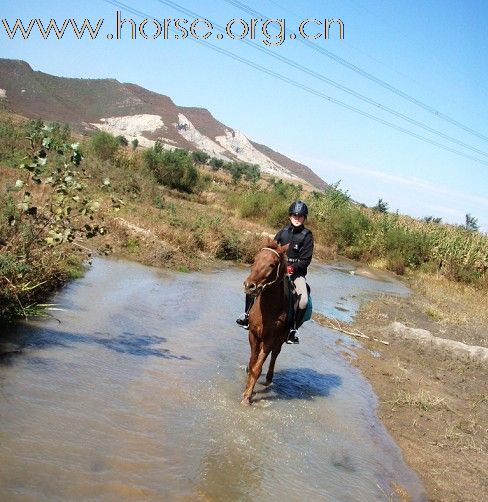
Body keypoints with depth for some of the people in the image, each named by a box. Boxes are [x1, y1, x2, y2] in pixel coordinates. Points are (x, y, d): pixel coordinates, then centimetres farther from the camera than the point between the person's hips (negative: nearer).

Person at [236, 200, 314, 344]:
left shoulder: (307, 235, -4)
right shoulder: (283, 232, 7)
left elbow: (306, 260, -8)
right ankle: (248, 315, 7)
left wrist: (291, 268, -21)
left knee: (303, 301, -28)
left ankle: (293, 329, -9)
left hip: (296, 272, -4)